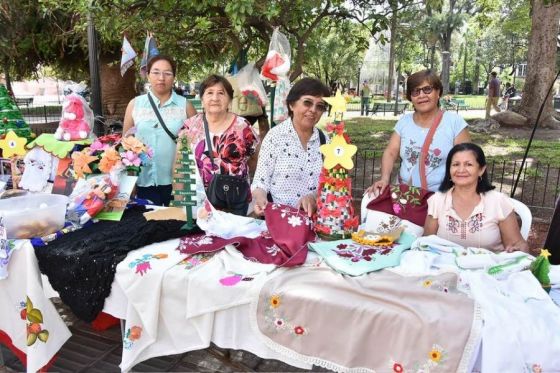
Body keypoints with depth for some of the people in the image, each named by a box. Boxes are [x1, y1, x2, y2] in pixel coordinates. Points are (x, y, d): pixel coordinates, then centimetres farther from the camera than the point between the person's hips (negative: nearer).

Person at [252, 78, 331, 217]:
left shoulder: (323, 140, 8)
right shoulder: (275, 136, -3)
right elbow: (261, 180, -4)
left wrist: (313, 197, -13)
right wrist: (260, 198, -24)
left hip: (312, 217, 4)